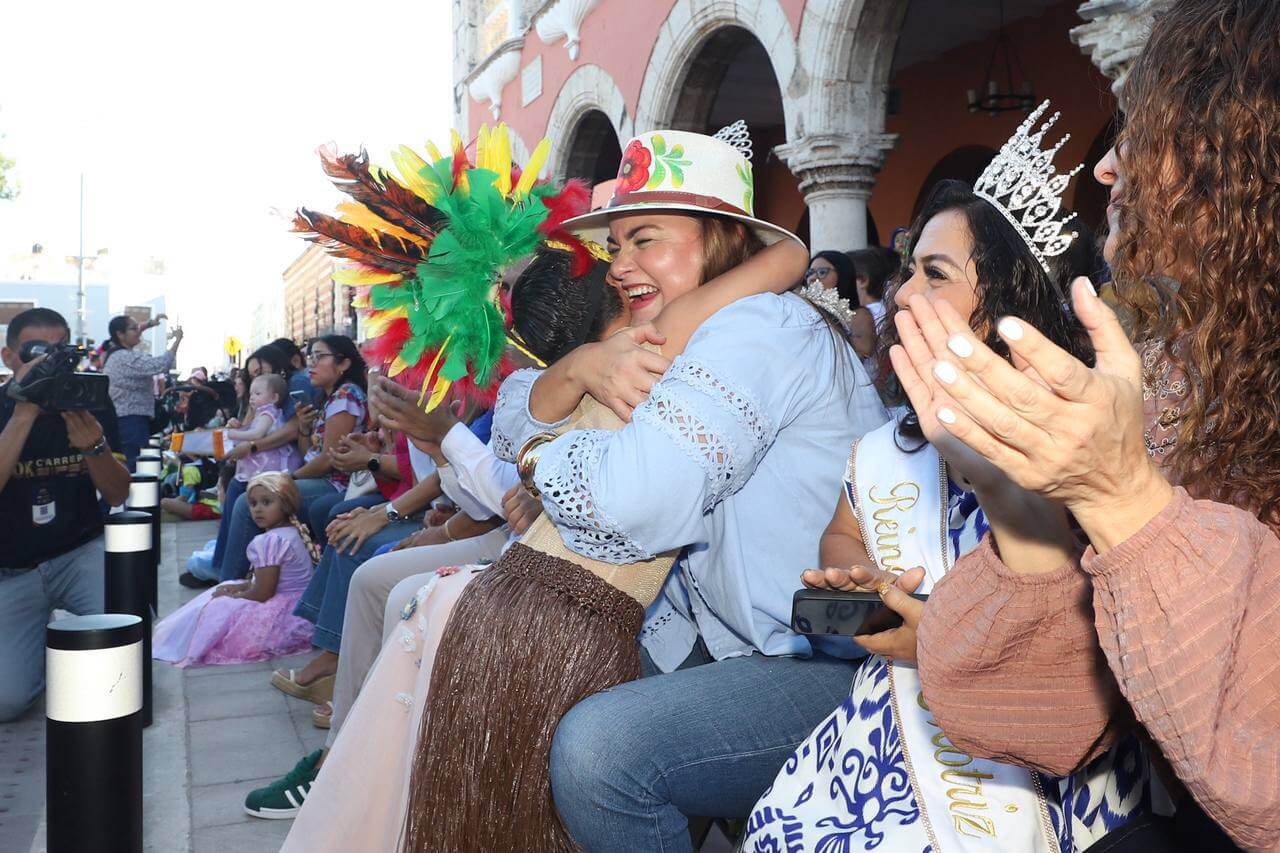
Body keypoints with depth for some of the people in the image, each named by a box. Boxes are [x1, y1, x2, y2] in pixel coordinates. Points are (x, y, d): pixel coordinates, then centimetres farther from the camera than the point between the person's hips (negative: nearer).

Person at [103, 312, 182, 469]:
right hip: (133, 421, -11)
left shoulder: (114, 353, 14)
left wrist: (150, 324, 23)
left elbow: (130, 338, 34)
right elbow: (162, 365, -25)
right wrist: (177, 340, -14)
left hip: (119, 419, 11)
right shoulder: (126, 358, -16)